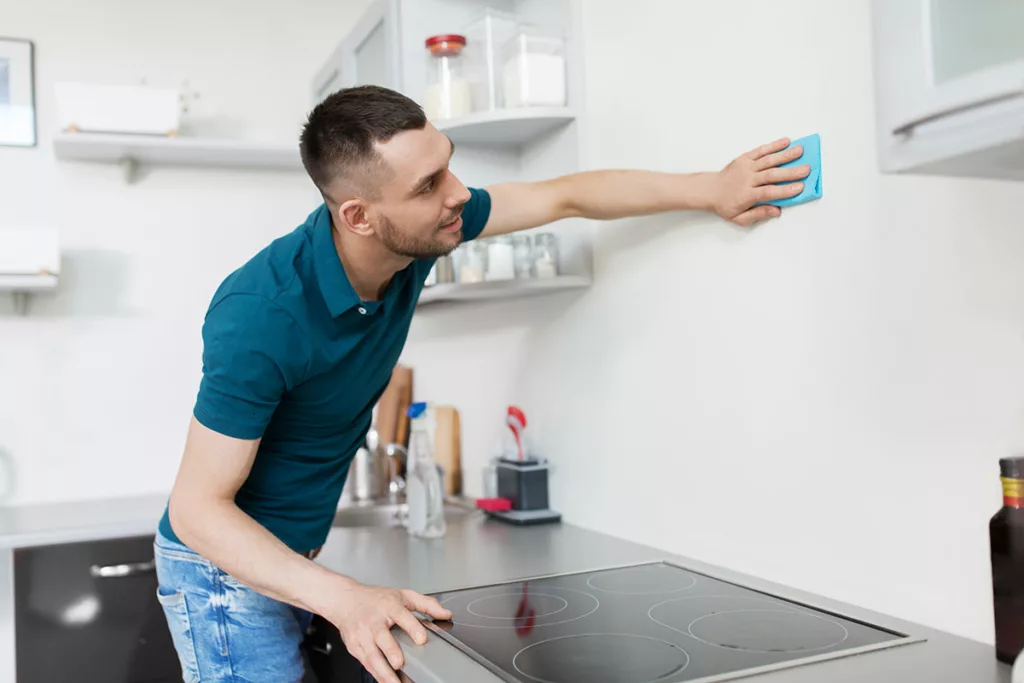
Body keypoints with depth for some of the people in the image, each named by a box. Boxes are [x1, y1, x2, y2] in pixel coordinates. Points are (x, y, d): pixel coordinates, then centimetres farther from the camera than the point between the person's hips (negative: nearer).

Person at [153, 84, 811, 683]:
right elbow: (197, 509, -27)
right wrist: (342, 598, -39)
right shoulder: (262, 315, -34)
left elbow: (565, 196, -3)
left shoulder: (419, 231, -14)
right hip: (227, 563, -6)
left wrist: (712, 189, -3)